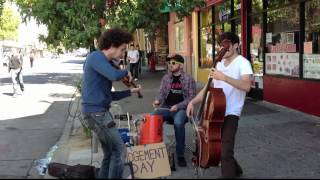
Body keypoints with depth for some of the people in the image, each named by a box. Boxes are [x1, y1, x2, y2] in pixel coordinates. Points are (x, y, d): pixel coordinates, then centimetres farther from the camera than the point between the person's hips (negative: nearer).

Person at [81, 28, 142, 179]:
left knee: (109, 153, 15)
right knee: (118, 149, -5)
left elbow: (110, 95, 22)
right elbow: (114, 75, -26)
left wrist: (130, 91, 16)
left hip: (99, 112, 10)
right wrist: (126, 72, -5)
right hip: (96, 112, -10)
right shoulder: (95, 56, -9)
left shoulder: (105, 63, 20)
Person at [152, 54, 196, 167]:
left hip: (182, 108, -4)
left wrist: (178, 106, -19)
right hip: (166, 107, 4)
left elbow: (191, 98, -5)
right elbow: (162, 93, 11)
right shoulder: (166, 78, 12)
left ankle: (180, 155, -19)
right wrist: (157, 100, -12)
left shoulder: (189, 79, -1)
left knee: (178, 123, -36)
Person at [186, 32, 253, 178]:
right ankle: (234, 170, 39)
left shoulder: (242, 63, -8)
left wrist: (224, 77, -33)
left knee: (225, 153, -15)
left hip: (230, 114, -8)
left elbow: (246, 86, -26)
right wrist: (192, 102, 2)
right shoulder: (219, 64, 14)